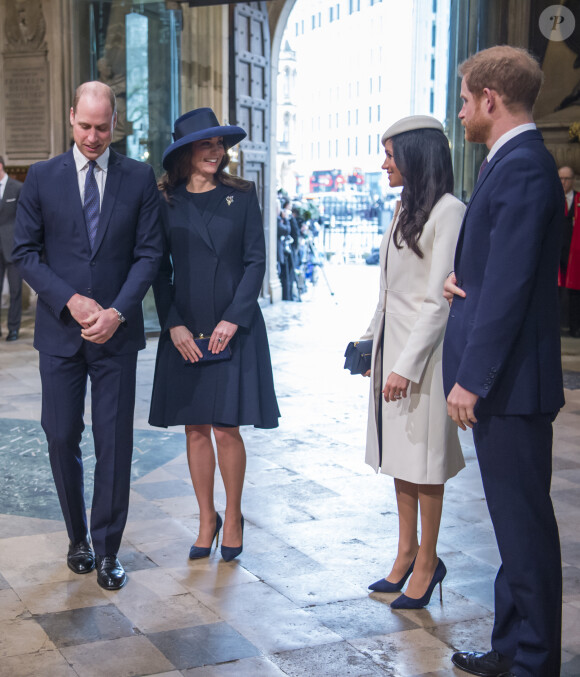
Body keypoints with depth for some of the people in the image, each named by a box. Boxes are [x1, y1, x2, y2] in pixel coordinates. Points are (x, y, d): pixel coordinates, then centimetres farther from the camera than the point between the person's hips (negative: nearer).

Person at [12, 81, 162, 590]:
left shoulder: (139, 178, 3)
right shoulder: (42, 177, 4)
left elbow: (149, 253, 0)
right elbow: (25, 252, 2)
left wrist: (117, 311, -12)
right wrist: (70, 301, -11)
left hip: (116, 333, -1)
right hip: (60, 331, 1)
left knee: (115, 444, 2)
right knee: (62, 439, 6)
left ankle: (107, 548, 15)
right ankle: (78, 537, 26)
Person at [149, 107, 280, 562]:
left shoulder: (242, 196, 3)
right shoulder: (166, 202, 5)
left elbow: (256, 261, 0)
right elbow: (160, 269, 5)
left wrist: (233, 319, -10)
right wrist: (173, 324, -7)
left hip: (235, 328, -1)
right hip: (185, 331, 2)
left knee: (226, 426, -2)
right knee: (195, 427, 6)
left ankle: (233, 517, 17)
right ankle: (207, 519, 20)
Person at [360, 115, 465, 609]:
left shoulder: (448, 211, -14)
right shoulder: (404, 210, 12)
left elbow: (439, 300, -18)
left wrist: (407, 365, -19)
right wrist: (372, 344, 15)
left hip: (422, 351, -8)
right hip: (391, 345, 9)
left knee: (424, 459, 1)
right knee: (400, 456, 13)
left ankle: (427, 563, 13)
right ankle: (406, 554, 24)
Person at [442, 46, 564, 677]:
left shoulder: (523, 167, -17)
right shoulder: (511, 162, 14)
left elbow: (509, 284, -22)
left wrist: (471, 378, -20)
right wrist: (459, 276, 1)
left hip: (509, 381, -10)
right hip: (499, 379, 10)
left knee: (524, 523, 0)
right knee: (513, 519, 17)